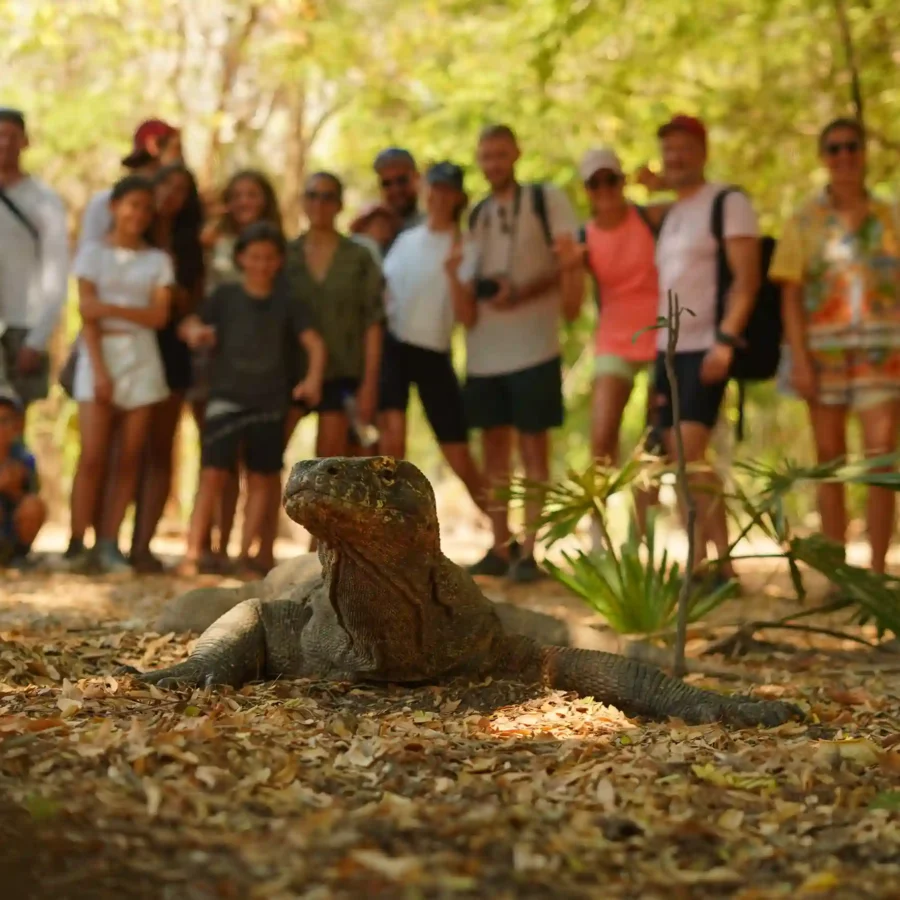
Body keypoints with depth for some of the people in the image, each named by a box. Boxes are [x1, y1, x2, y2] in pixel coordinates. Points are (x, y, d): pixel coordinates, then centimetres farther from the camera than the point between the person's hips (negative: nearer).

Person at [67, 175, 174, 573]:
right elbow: (87, 315, -3)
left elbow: (159, 315, -1)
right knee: (93, 454, -10)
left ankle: (108, 544, 2)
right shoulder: (93, 253, 5)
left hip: (141, 360, 2)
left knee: (130, 458, -1)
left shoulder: (157, 260, 11)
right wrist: (99, 370, -12)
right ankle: (78, 543, -8)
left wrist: (111, 308, -14)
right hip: (99, 357, -2)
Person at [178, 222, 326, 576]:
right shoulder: (225, 296, 3)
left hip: (270, 401, 2)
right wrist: (195, 331, -25)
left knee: (262, 478, 7)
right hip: (226, 397, -2)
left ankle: (245, 553, 16)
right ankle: (192, 552, -9)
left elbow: (314, 342, -3)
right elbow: (190, 324, 0)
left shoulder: (287, 302, 4)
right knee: (213, 473, -10)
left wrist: (313, 378, -21)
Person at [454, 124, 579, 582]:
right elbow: (467, 281, 17)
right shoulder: (476, 215, 15)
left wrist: (522, 292, -19)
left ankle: (528, 553, -1)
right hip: (484, 350, 5)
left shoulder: (547, 200, -1)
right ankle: (499, 548, 16)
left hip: (533, 346, -5)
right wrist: (464, 301, -5)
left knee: (533, 449, -3)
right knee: (494, 447, 9)